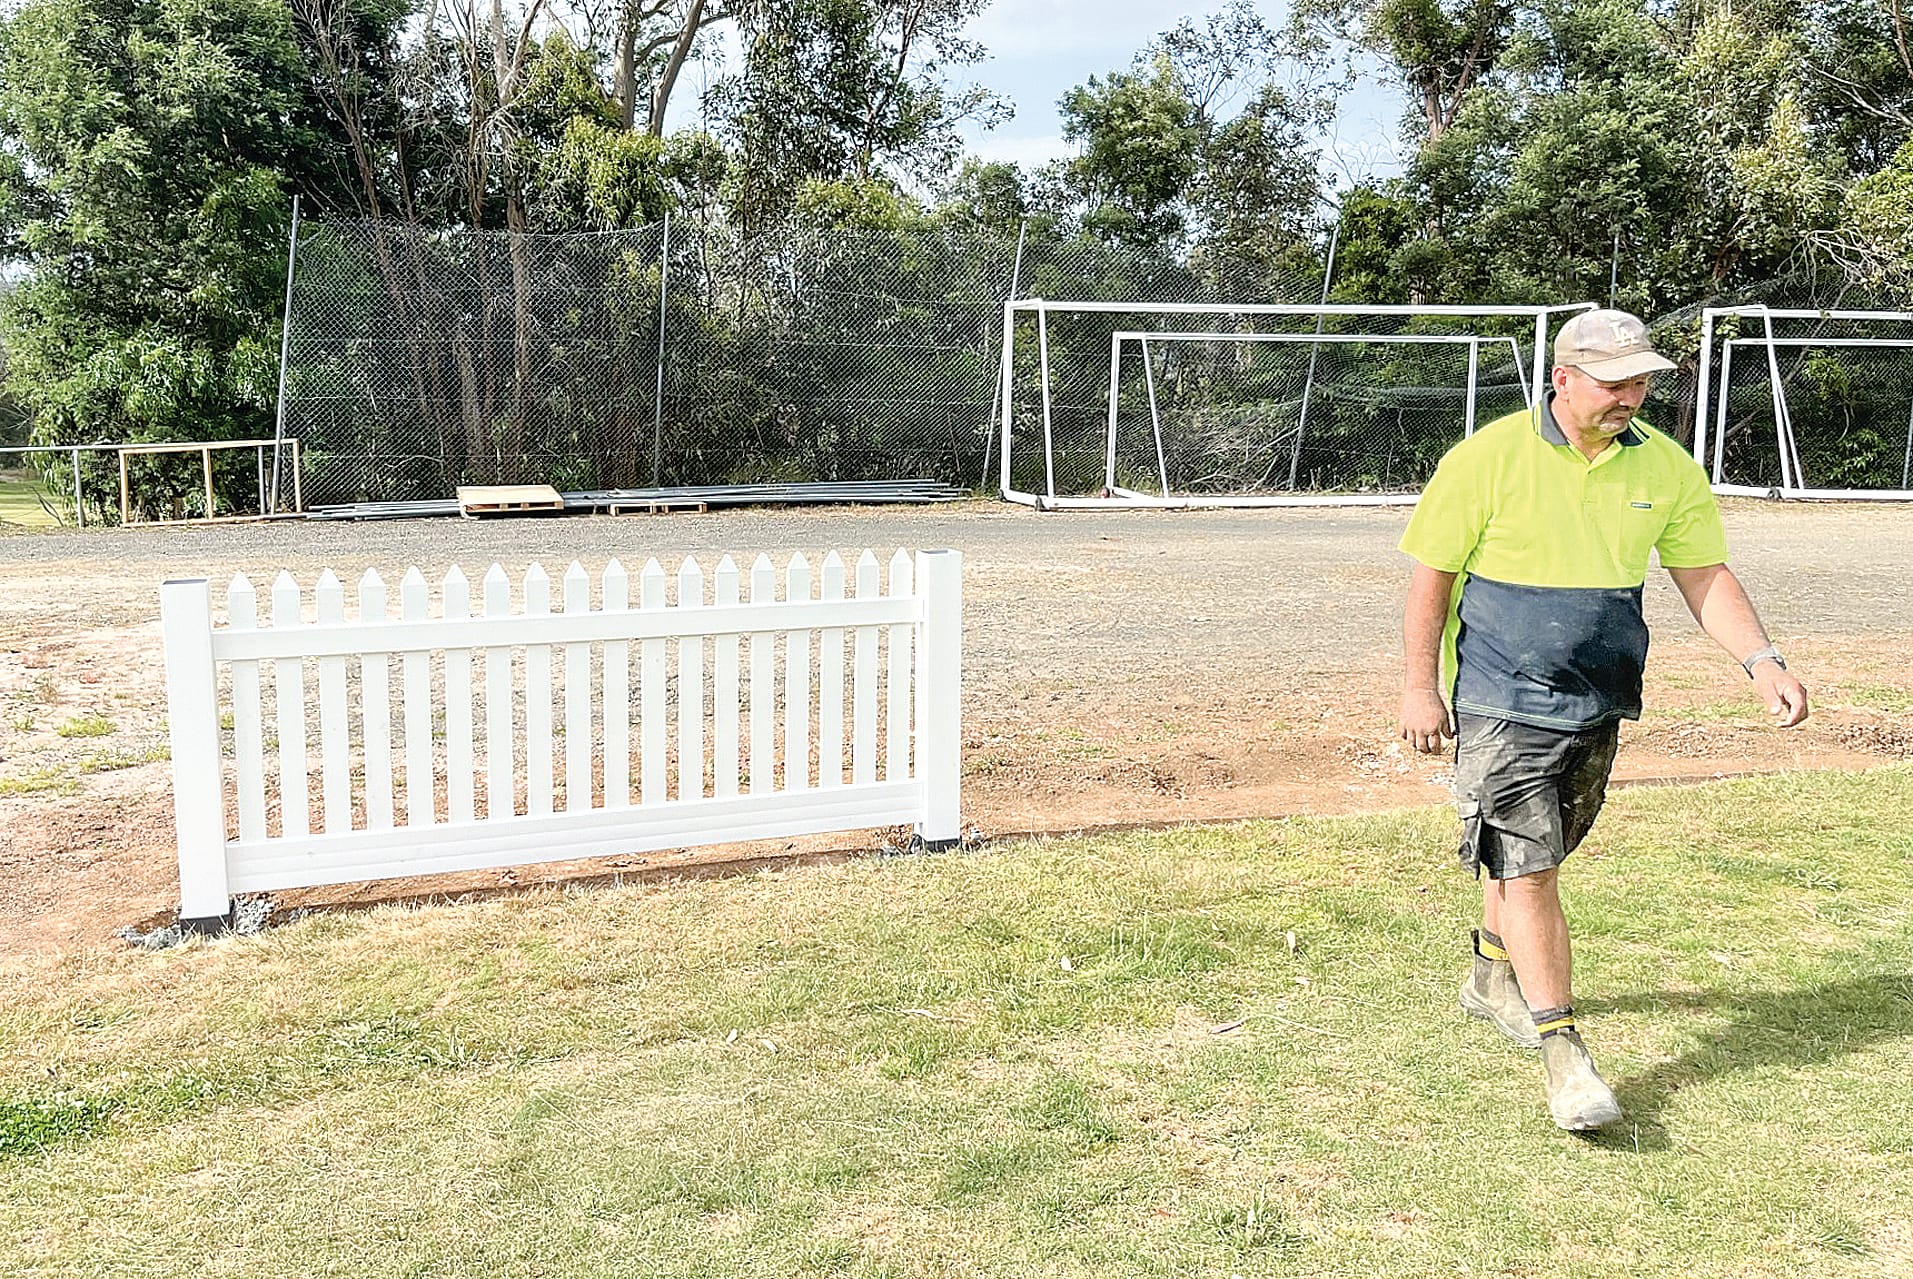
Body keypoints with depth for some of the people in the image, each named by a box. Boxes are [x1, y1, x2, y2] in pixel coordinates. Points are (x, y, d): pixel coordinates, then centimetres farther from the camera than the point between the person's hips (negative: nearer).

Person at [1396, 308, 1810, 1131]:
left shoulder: (1666, 468, 1)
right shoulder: (1490, 457, -12)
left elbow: (1705, 577, 7)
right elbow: (1432, 574, -6)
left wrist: (1761, 661, -8)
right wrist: (1420, 686, -8)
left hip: (1597, 702, 5)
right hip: (1500, 702, -5)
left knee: (1536, 856, 18)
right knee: (1525, 869, -7)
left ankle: (1494, 978, 42)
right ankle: (1561, 1051, 1)